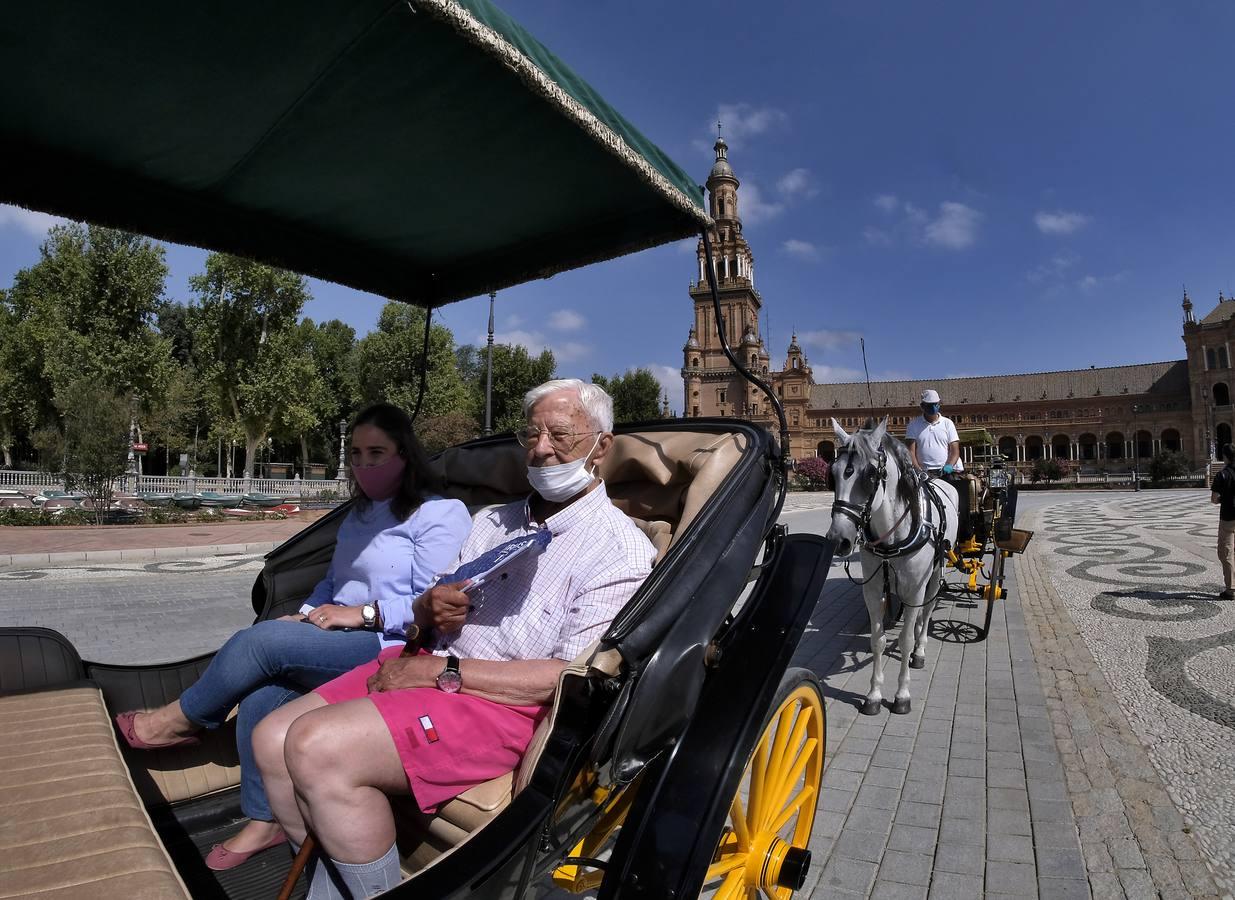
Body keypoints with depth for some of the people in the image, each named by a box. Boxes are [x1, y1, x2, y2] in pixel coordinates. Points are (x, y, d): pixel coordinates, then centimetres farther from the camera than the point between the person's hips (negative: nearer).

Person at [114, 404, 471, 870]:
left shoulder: (442, 514, -7)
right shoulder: (358, 516, 22)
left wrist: (362, 613, -17)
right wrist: (304, 616, 6)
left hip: (391, 649, -7)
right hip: (339, 640, 8)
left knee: (260, 641, -20)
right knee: (261, 695, -20)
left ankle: (180, 720, 8)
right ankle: (263, 822, -3)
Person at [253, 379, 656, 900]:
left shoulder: (622, 552, -10)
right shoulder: (493, 522, 16)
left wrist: (442, 672, -17)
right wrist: (431, 609, -6)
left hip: (507, 704, -8)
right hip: (432, 668, 9)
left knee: (316, 749, -21)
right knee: (274, 739, 0)